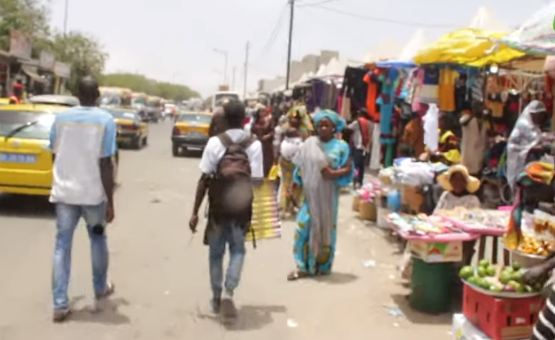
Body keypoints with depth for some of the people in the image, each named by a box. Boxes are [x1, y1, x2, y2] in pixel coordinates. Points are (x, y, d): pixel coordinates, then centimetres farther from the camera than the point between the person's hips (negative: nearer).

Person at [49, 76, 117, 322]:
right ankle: (101, 288, 34)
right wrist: (110, 202, -9)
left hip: (63, 192, 2)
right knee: (98, 239, 19)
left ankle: (60, 304, 2)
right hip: (93, 193, -2)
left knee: (62, 245, 6)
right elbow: (105, 164, -13)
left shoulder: (61, 118, 3)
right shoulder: (105, 120, -9)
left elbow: (55, 156, 12)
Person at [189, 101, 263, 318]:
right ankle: (228, 293, 0)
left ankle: (217, 297, 25)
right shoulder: (254, 145, -6)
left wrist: (195, 212, -3)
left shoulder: (215, 143, -7)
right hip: (241, 208, 0)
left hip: (218, 207, 0)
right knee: (237, 250, 16)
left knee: (216, 252, 16)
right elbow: (256, 181, -10)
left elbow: (204, 180, -8)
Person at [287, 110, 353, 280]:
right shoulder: (309, 143, 2)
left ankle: (323, 266, 24)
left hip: (327, 197, -2)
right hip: (309, 195, 2)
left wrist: (333, 174, -20)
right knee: (303, 229, -2)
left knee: (325, 230, 9)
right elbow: (300, 166, 4)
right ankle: (303, 267, 8)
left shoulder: (341, 146, -4)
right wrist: (296, 183, -5)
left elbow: (348, 170, -6)